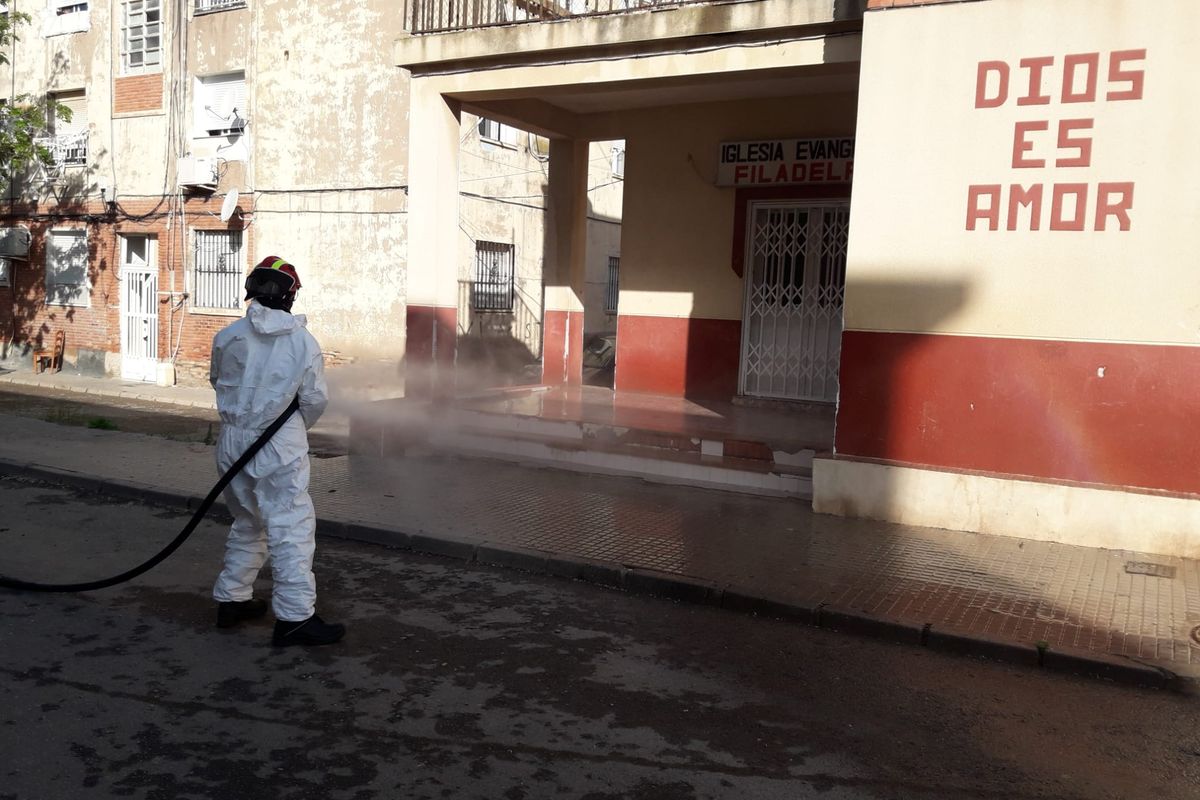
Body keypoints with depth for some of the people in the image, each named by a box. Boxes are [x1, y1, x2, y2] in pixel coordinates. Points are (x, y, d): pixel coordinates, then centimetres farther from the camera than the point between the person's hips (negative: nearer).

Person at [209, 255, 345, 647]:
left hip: (234, 440, 5)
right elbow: (316, 399, -4)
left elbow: (218, 382, 14)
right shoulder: (303, 341, -10)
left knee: (248, 522, 21)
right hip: (279, 445, -5)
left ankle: (232, 599, 29)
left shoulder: (228, 336, -2)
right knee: (291, 527, -3)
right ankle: (294, 616, -4)